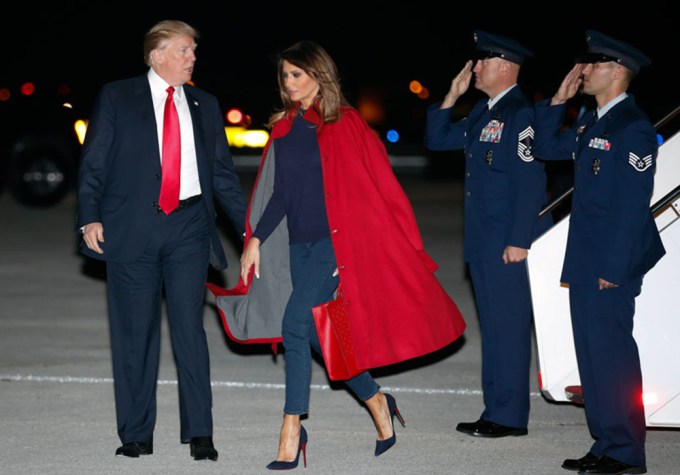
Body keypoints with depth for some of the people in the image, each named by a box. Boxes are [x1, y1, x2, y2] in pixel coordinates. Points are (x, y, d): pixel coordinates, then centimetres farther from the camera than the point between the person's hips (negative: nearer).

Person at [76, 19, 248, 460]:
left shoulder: (204, 105, 15)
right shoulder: (116, 97, 6)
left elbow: (222, 172, 16)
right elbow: (93, 163, 3)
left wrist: (250, 226, 9)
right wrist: (90, 217, -9)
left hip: (188, 227, 2)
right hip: (132, 228, -2)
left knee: (190, 329, -4)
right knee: (135, 333, 3)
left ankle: (199, 433, 0)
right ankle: (136, 435, 11)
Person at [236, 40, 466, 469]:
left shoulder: (345, 125, -6)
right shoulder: (285, 128, 11)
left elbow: (375, 184, -6)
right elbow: (279, 192, 14)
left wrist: (402, 243, -7)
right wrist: (255, 239, 4)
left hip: (334, 243, -7)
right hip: (299, 246, 7)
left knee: (296, 326, -17)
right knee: (321, 335, 10)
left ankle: (291, 435, -13)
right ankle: (378, 404, 31)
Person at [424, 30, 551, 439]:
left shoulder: (521, 114, -14)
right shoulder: (483, 113, 14)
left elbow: (530, 180, -19)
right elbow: (437, 140, 21)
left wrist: (519, 241, -21)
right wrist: (452, 96, 9)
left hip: (509, 244, -9)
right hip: (484, 243, 10)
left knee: (509, 327, -4)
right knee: (493, 327, 13)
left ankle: (509, 417, 2)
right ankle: (497, 411, 20)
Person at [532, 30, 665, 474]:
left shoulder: (632, 127, -14)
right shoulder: (592, 124, 14)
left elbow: (634, 203, -18)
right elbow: (546, 147, 23)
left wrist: (614, 267, -19)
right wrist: (559, 99, 9)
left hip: (612, 262, -9)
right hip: (585, 260, 9)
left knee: (611, 351, -6)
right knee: (592, 352, 12)